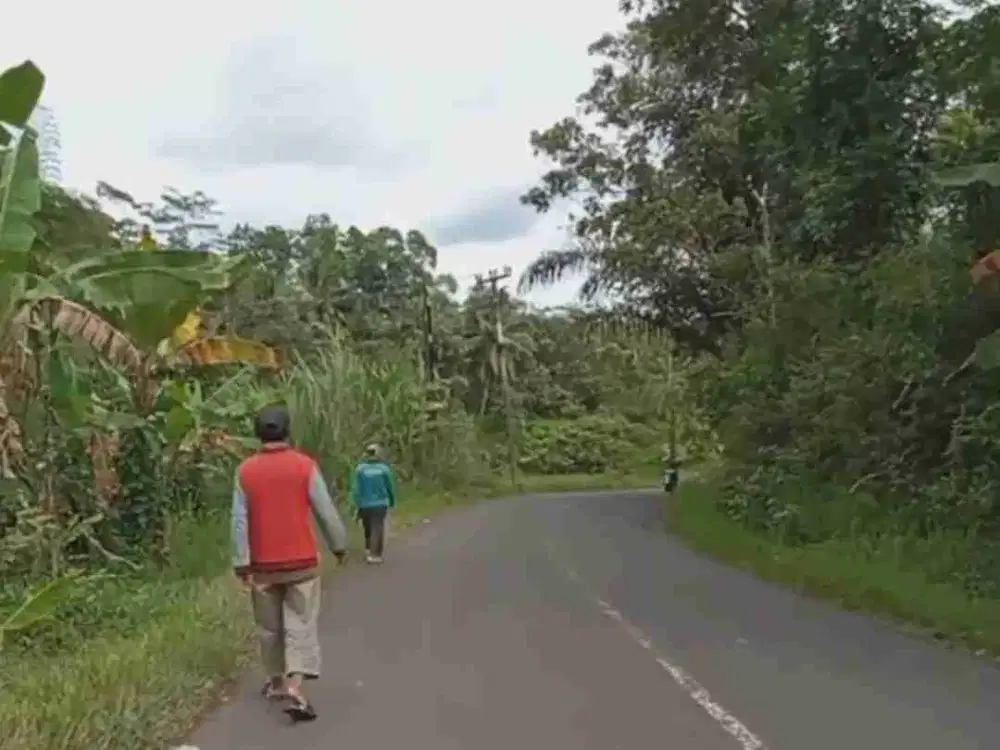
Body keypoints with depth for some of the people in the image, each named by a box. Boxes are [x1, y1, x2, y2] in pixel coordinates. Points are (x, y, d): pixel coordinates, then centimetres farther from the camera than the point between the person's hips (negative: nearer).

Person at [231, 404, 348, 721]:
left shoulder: (245, 471, -4)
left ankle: (276, 681, 31)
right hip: (302, 562, -2)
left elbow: (239, 521, -5)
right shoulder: (305, 465, -9)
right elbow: (326, 511, -5)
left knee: (270, 626, 17)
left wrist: (241, 563, -2)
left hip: (263, 565, 2)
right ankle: (295, 687, -11)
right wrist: (339, 544, 9)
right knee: (301, 624, 2)